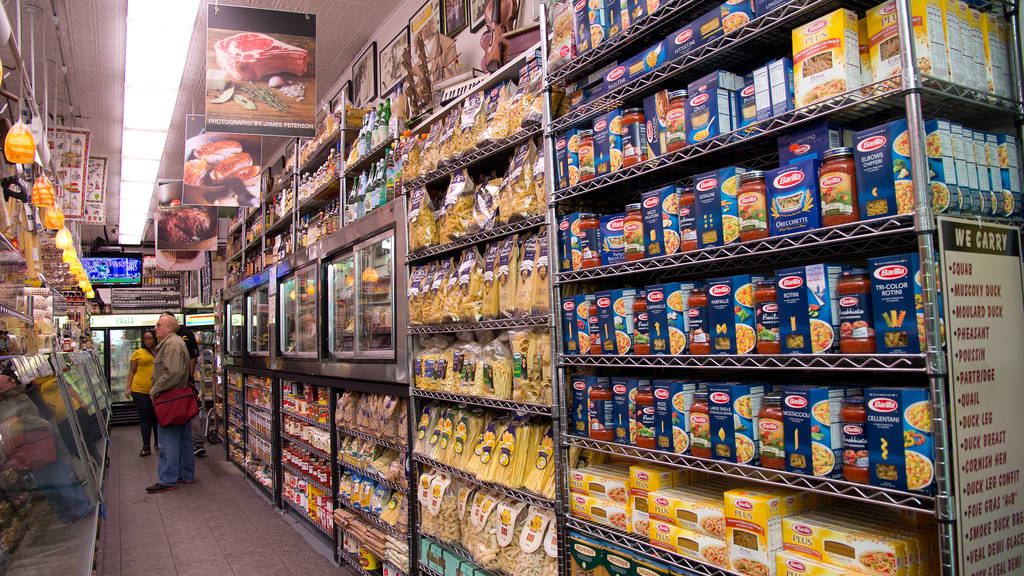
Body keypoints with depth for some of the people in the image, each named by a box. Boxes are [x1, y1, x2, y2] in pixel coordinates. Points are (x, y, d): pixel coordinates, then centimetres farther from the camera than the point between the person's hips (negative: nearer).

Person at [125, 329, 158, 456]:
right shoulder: (138, 353, 4)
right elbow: (132, 372, 8)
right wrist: (128, 388, 2)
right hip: (140, 391, -1)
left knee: (157, 417, 8)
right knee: (144, 417, 2)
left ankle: (158, 442, 24)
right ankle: (146, 446, 9)